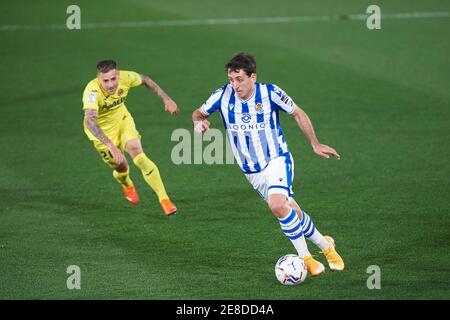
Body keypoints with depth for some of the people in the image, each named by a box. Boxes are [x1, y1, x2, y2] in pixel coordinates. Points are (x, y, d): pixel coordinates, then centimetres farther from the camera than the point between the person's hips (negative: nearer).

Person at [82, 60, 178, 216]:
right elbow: (90, 120, -52)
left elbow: (145, 80, 0)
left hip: (123, 121, 2)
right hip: (102, 131, -2)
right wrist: (111, 146, -61)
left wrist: (166, 99, -3)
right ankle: (127, 186, 45)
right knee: (120, 167, 6)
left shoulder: (125, 78, -24)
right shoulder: (92, 91, -39)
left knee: (138, 155, -18)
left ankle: (164, 199, -13)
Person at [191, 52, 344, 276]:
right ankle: (325, 245, 32)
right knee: (291, 213, 8)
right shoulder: (223, 96, -11)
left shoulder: (270, 93, -16)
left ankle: (305, 257, -13)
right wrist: (199, 121, -18)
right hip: (251, 172, 4)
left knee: (277, 204, -29)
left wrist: (315, 144, -2)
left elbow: (298, 114, -1)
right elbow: (199, 113, 6)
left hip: (277, 159, -4)